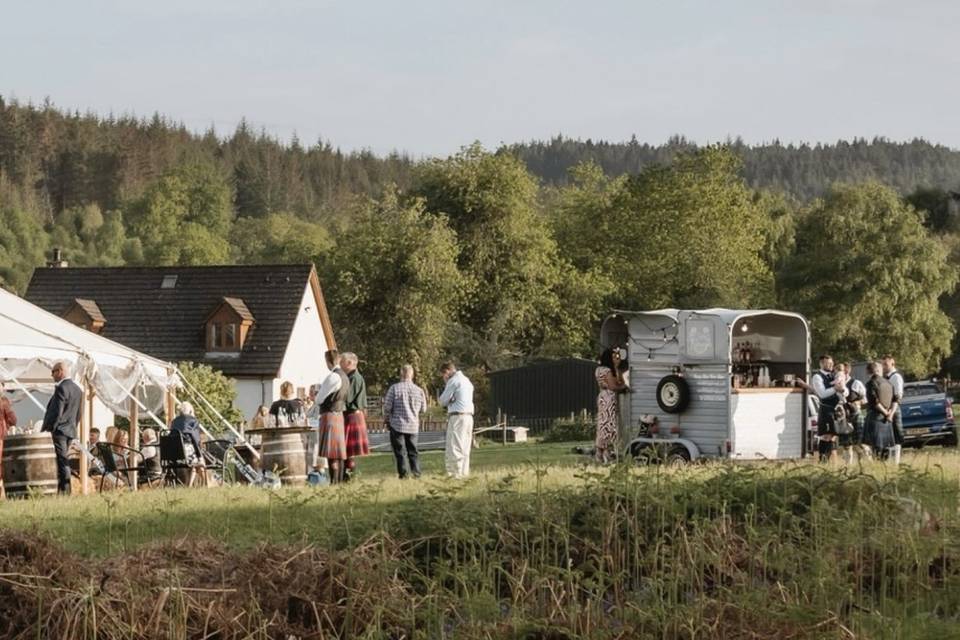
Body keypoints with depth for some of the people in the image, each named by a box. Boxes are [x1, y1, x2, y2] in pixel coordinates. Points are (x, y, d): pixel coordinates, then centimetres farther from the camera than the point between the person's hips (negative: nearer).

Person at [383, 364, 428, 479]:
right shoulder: (419, 391, -1)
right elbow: (423, 409, 9)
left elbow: (387, 406, -7)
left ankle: (402, 473, -1)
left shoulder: (394, 388, -9)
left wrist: (386, 420, 8)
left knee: (399, 450, 4)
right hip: (413, 425, 3)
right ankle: (416, 472, 3)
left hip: (397, 424, -3)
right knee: (413, 450, 12)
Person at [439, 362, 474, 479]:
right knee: (464, 448, 11)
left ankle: (456, 473, -14)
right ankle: (464, 472, 11)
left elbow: (443, 401, -5)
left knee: (454, 447, -9)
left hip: (457, 416, -9)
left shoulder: (453, 381, -7)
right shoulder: (467, 381, 21)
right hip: (469, 416, 9)